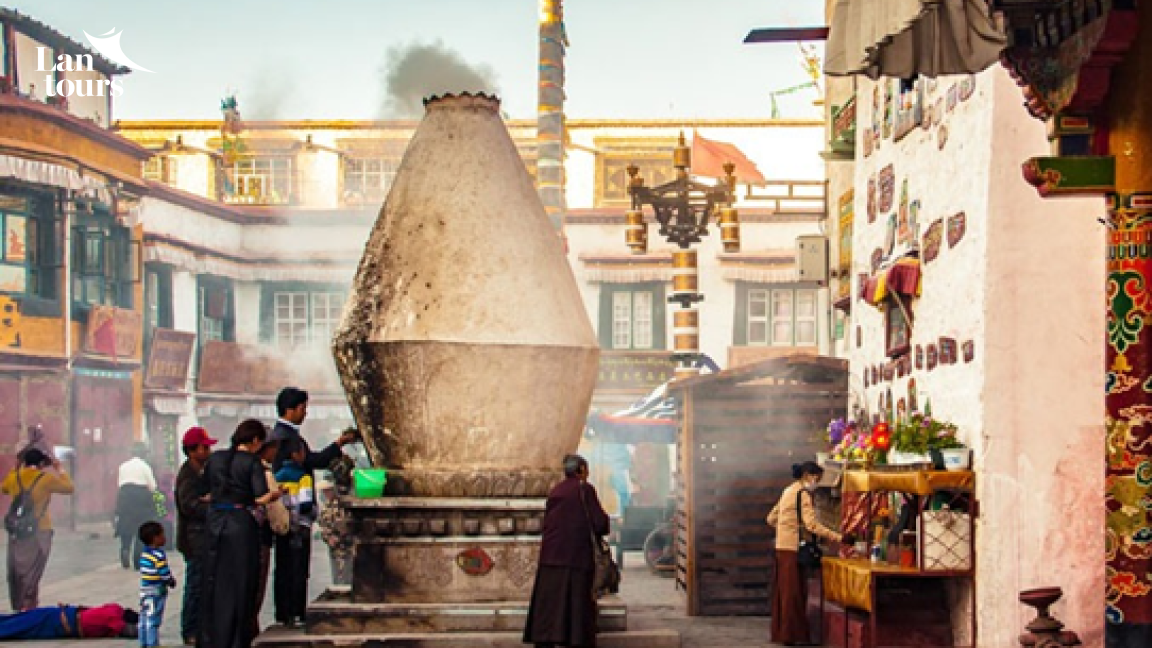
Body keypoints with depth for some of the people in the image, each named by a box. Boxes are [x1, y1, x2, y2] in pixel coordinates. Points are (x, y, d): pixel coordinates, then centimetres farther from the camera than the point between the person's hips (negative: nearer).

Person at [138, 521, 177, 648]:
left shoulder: (144, 554, 8)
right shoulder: (159, 556, -18)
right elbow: (165, 574, -19)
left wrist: (169, 580, 12)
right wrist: (172, 582, 2)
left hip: (144, 591, 8)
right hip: (157, 592, -8)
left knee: (144, 620, 12)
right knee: (153, 620, -4)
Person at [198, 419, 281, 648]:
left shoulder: (215, 458, 7)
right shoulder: (252, 462, -8)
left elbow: (205, 493, 11)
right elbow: (261, 498, -15)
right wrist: (276, 494, 4)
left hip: (215, 523, 5)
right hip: (242, 524, -4)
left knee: (213, 581, 12)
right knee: (239, 584, 4)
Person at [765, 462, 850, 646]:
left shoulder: (789, 491, 18)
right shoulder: (803, 493, -12)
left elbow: (771, 519, 23)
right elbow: (812, 524, -22)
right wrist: (839, 538, -24)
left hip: (782, 547, 9)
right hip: (793, 548, -9)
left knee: (784, 591, 12)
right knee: (795, 592, -6)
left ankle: (780, 632, 16)